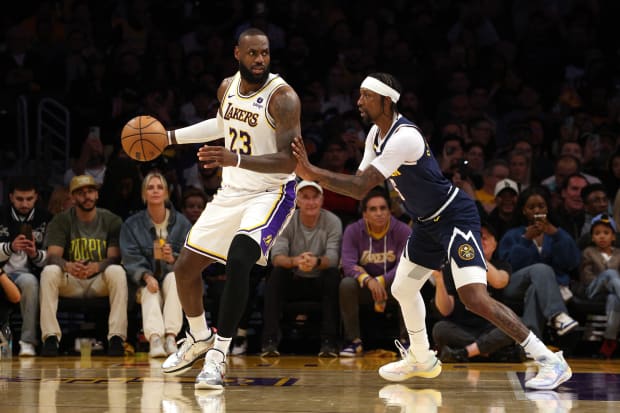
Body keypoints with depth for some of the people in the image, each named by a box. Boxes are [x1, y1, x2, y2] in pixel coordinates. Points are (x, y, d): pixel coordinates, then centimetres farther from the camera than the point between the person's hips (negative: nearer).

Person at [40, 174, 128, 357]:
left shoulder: (112, 221, 2)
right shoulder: (61, 221, 2)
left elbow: (114, 258, -9)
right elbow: (52, 256, -11)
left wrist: (97, 266, -34)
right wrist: (67, 266, -36)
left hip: (100, 281, 0)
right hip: (70, 283, 0)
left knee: (117, 271, -33)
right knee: (49, 271, -30)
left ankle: (117, 338, -36)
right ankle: (50, 338, -34)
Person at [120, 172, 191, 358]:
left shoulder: (181, 222, 5)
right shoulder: (132, 225, 4)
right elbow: (131, 259, -7)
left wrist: (174, 259, -25)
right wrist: (147, 276, -27)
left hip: (173, 279, 0)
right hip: (146, 281, 0)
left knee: (173, 277, -34)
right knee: (150, 291, -34)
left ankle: (171, 336, -46)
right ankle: (155, 338, -57)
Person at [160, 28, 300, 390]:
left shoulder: (282, 97, -20)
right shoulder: (228, 87, 2)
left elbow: (290, 160, -28)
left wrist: (236, 159, -41)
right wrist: (172, 136, 22)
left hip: (271, 193, -8)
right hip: (231, 193, 8)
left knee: (238, 260, -32)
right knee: (186, 266, 11)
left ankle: (218, 355, -24)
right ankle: (200, 339, 37)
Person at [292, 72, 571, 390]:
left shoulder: (404, 136, -27)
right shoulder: (376, 134, 5)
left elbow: (361, 187, -30)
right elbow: (361, 183, 7)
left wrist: (313, 173, -28)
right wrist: (316, 176, -6)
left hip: (455, 217, -10)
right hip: (428, 222, 10)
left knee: (475, 298, -22)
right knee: (403, 289, 20)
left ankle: (550, 361, -17)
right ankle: (422, 359, 42)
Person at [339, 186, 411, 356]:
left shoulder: (403, 231, -12)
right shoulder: (353, 231, -10)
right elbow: (348, 265, -20)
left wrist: (380, 281, -32)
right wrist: (368, 280, -39)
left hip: (392, 285, -1)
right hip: (364, 288, 1)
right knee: (346, 284, -30)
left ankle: (405, 340, -17)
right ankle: (354, 341, -20)